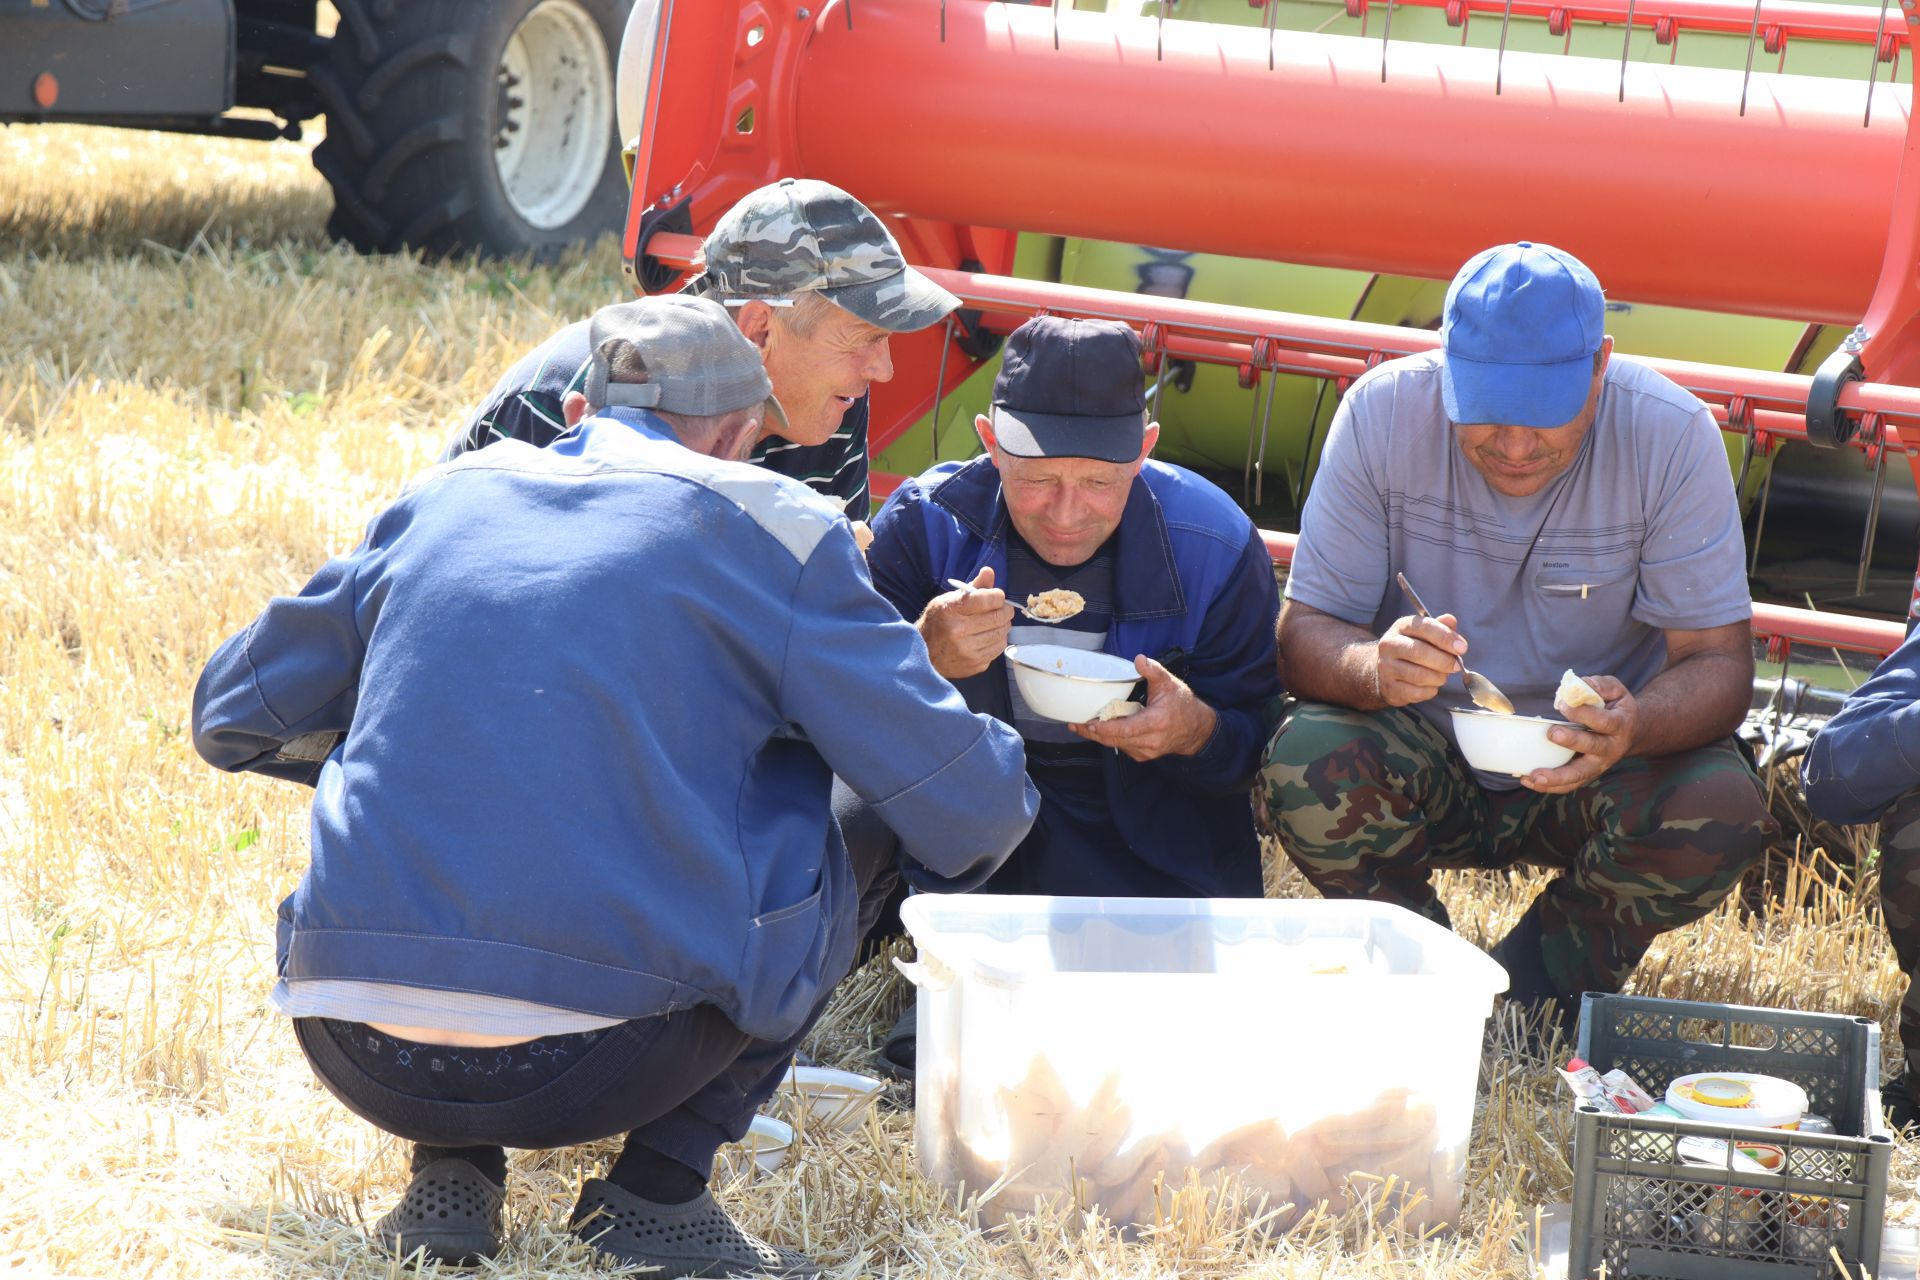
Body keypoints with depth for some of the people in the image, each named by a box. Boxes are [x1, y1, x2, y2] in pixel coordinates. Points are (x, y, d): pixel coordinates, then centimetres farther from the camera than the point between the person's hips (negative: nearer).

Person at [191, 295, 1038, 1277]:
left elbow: (230, 716, 27)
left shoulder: (444, 497, 18)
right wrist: (1003, 788, 31)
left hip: (357, 1054, 5)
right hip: (602, 1068, -4)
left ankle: (448, 1175, 15)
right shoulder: (765, 523, 6)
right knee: (863, 809, 17)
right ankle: (658, 1185, 7)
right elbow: (965, 808, 6)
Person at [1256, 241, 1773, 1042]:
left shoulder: (1672, 436, -18)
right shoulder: (1383, 413, -17)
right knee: (1303, 768, -31)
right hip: (1425, 759, 0)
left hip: (1598, 765, 0)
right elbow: (1303, 636, -16)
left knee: (1723, 812, -30)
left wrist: (1634, 728, -41)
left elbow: (1719, 662, -18)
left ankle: (1538, 983, 0)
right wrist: (1373, 668, -41)